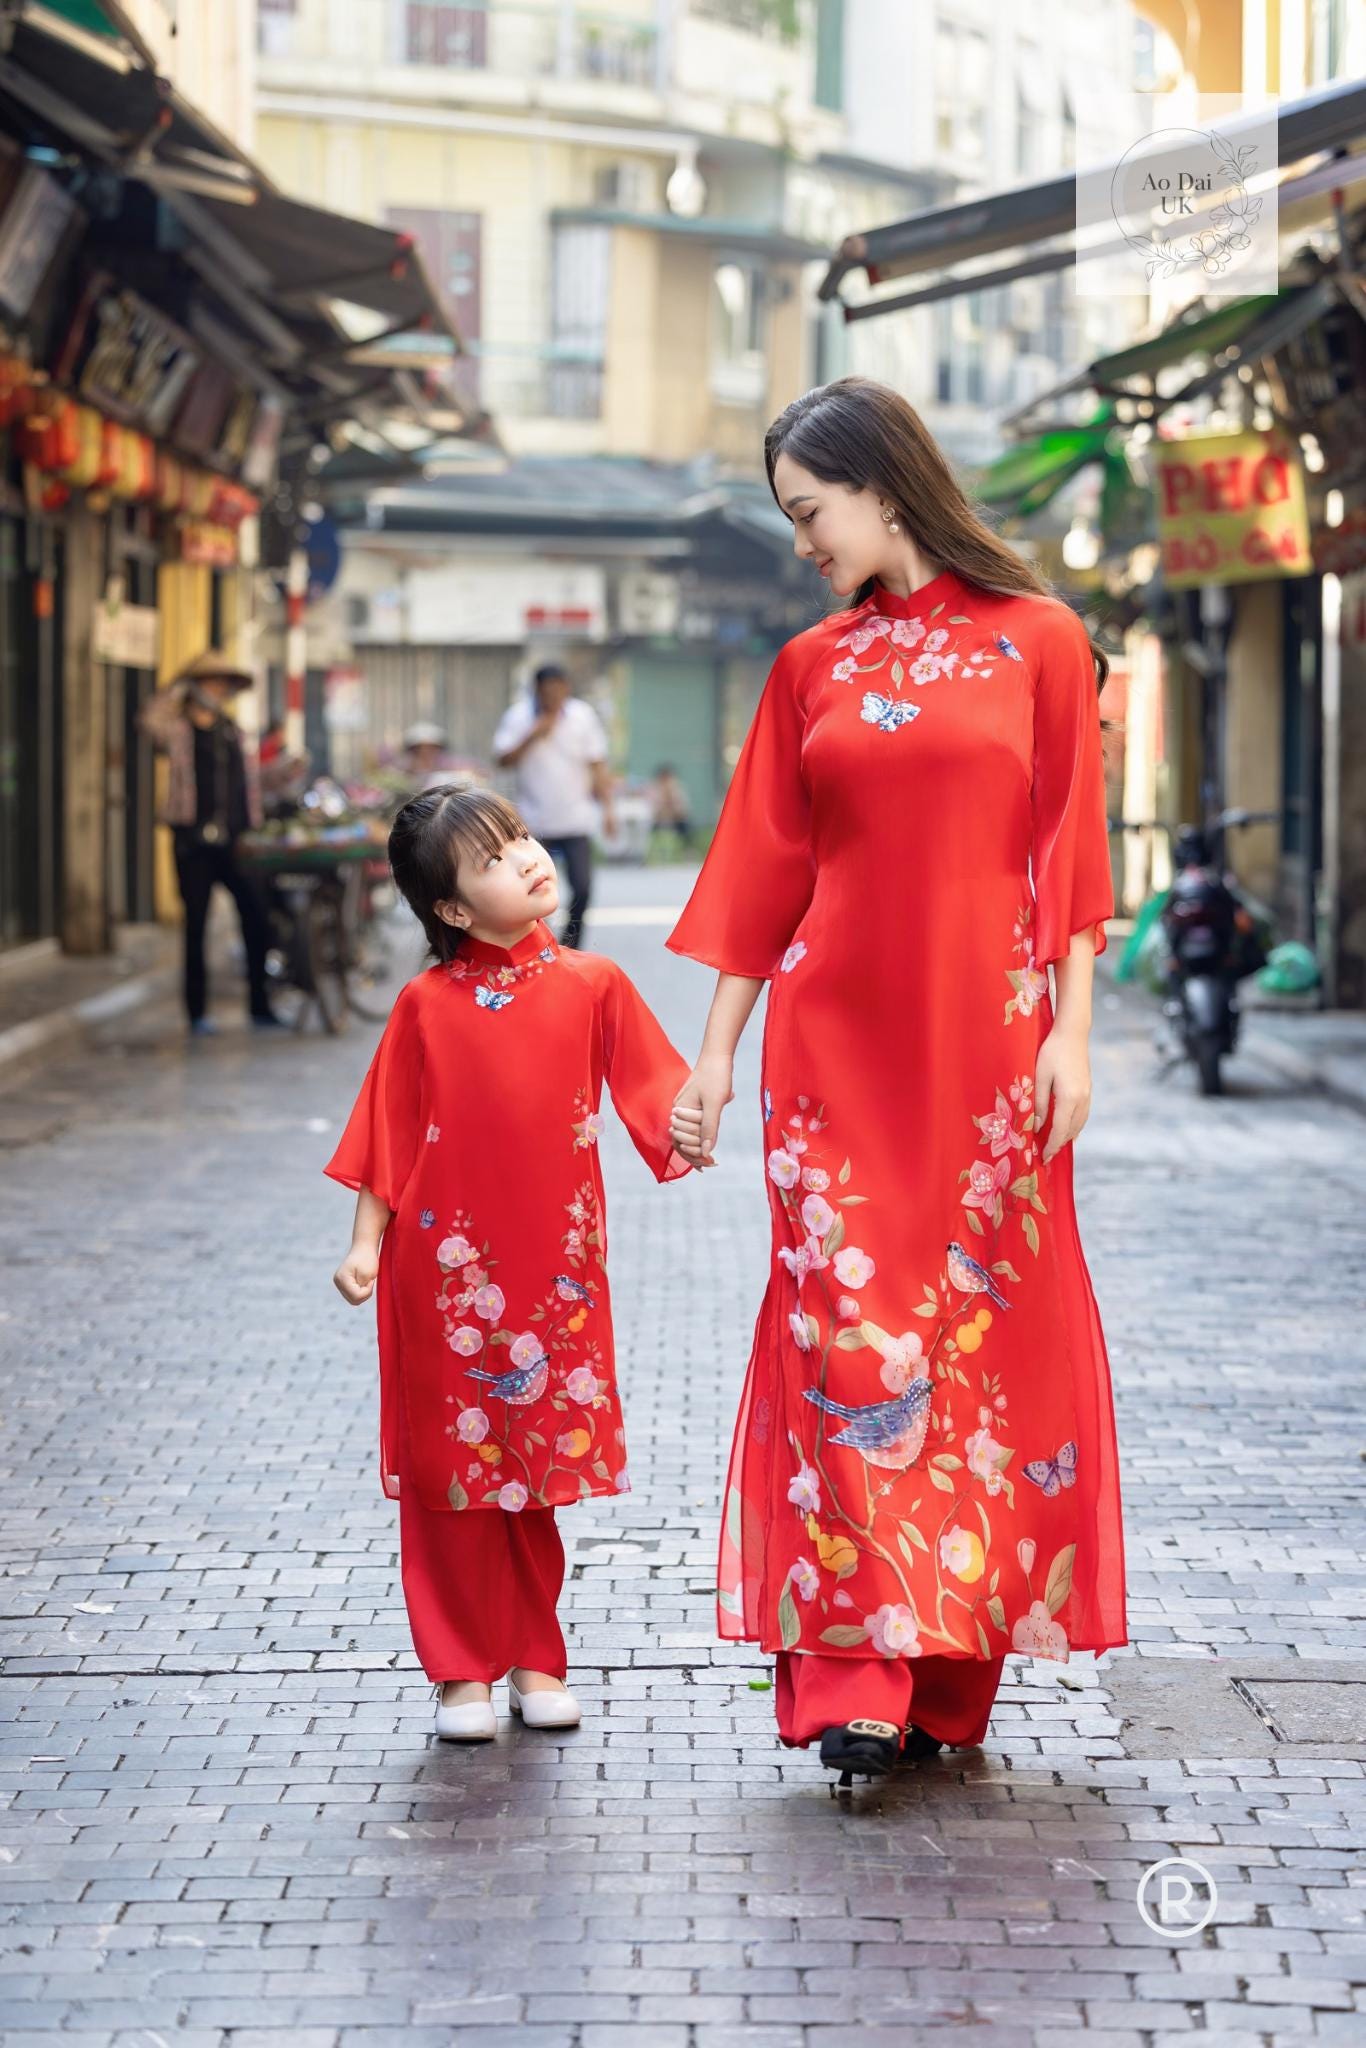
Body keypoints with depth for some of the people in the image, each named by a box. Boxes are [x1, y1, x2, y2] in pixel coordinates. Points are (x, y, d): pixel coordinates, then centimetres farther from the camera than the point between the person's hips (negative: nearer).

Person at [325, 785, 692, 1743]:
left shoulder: (592, 985, 1)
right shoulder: (426, 1005, -2)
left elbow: (652, 1088, -1)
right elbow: (389, 1135, 2)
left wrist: (685, 1127, -22)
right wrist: (367, 1242, -1)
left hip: (554, 1268, 1)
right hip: (446, 1268, -1)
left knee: (537, 1470, 10)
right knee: (452, 1467, 5)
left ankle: (535, 1659, 23)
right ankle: (462, 1670, 14)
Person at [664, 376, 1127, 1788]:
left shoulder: (1038, 642, 1)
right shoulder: (811, 668, 10)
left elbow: (1070, 856, 0)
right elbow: (764, 873, 11)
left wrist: (1068, 1034, -7)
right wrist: (715, 1054, 9)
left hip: (984, 1037, -2)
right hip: (835, 1038, 2)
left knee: (982, 1327, 1)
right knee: (846, 1327, -5)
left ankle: (950, 1669, 9)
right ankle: (854, 1669, -6)